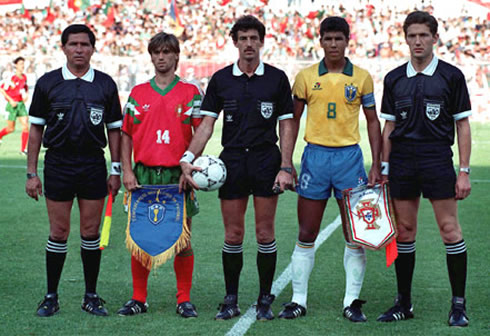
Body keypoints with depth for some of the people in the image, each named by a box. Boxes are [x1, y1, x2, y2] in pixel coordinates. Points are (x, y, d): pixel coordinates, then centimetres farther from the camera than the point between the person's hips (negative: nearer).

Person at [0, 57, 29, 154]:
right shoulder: (12, 78, -15)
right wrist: (10, 100, -16)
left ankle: (23, 149, 1)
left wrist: (25, 96, 4)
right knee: (11, 128, 4)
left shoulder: (24, 77, 4)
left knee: (26, 126, -6)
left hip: (21, 104, 5)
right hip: (12, 105, -5)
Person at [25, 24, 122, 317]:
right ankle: (51, 297, 12)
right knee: (59, 232, 2)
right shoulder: (48, 83, 2)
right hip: (58, 164, -1)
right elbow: (36, 129, 5)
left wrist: (116, 171, 3)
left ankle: (91, 296, 15)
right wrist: (32, 173, 0)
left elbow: (114, 129, 9)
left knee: (91, 232, 4)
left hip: (94, 165, 1)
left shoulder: (105, 84, 4)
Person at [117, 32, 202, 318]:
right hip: (144, 174, 2)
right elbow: (126, 134, 12)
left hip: (177, 175, -2)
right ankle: (139, 299, 13)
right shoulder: (138, 93, 10)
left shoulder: (191, 92, 4)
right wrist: (127, 170, 1)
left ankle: (184, 300, 10)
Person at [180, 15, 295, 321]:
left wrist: (286, 167, -7)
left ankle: (265, 300, 12)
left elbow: (286, 125, 2)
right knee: (233, 235, 4)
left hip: (267, 161, -1)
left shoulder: (277, 78, 2)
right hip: (232, 161, 1)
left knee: (265, 234, 1)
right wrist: (188, 158, -11)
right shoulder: (220, 79, 6)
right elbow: (207, 124, 3)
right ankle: (231, 301, 14)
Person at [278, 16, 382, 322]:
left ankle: (352, 302, 10)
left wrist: (376, 166, 0)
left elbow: (373, 122, 8)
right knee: (306, 234, 4)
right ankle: (299, 300, 13)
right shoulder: (306, 77, 3)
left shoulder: (362, 77, 3)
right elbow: (293, 121, 8)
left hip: (349, 156, 0)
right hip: (315, 156, 0)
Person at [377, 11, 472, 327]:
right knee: (404, 232, 6)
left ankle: (459, 304, 4)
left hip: (438, 162, -3)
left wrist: (464, 171, -5)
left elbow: (463, 125, 0)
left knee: (450, 230, -4)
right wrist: (384, 169, 7)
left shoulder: (451, 76, 0)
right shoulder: (394, 79, 9)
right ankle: (404, 302, 15)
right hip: (402, 164, 3)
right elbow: (389, 126, 13)